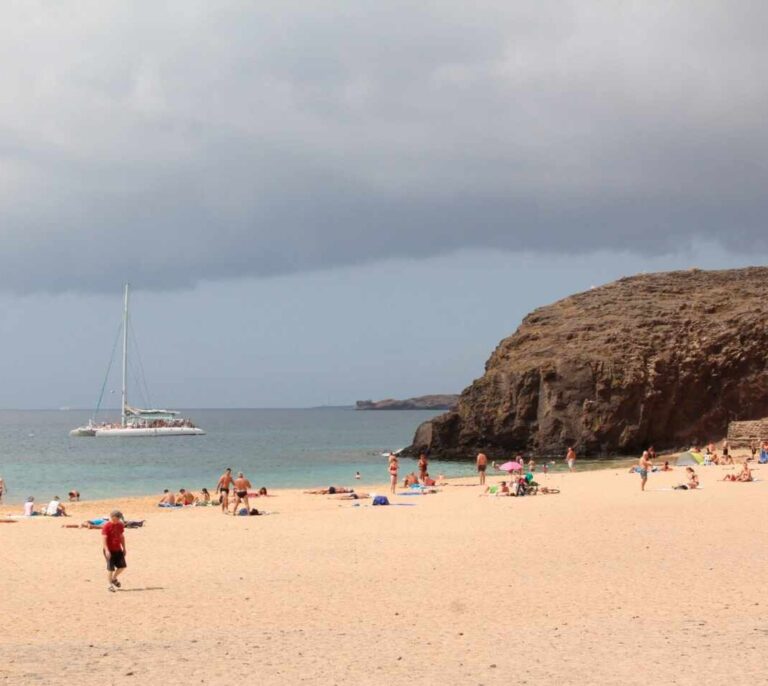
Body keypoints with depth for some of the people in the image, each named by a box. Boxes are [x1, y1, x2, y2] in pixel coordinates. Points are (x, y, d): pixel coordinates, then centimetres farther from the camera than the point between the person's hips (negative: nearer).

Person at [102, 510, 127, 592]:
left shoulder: (120, 525, 6)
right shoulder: (106, 526, -15)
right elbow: (104, 538, -18)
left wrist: (124, 548, 16)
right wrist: (107, 550, -24)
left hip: (118, 550, 6)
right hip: (110, 550, -6)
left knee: (122, 566, 8)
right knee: (110, 568, -2)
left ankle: (114, 578, 31)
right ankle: (110, 585, 11)